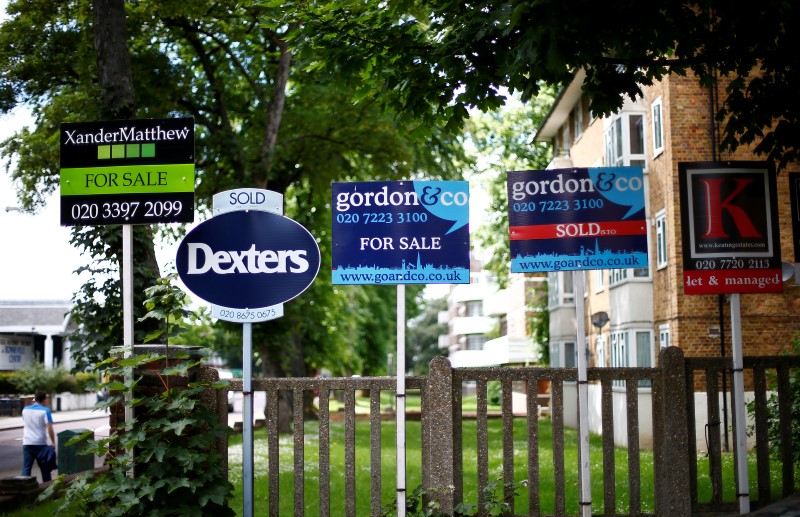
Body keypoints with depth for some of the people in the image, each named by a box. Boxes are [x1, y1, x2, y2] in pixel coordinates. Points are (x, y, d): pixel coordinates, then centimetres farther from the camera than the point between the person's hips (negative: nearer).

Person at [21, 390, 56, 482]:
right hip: (40, 443, -3)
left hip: (27, 443, 3)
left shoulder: (25, 409, 6)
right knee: (44, 468, 10)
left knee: (26, 468, 2)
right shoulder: (45, 411, -8)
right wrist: (53, 443, -8)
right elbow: (49, 428, -15)